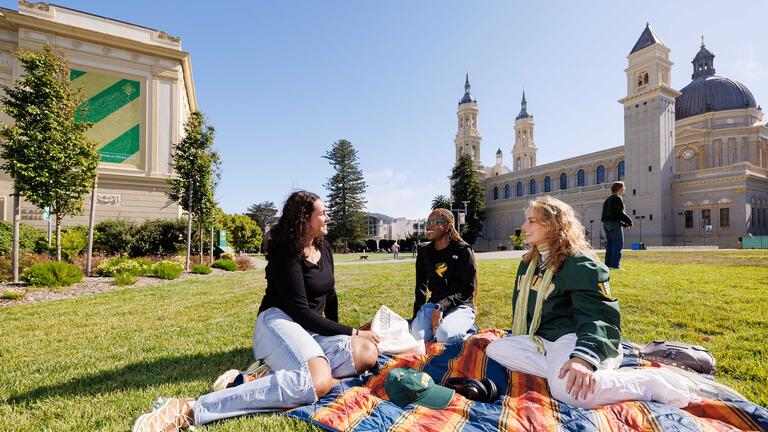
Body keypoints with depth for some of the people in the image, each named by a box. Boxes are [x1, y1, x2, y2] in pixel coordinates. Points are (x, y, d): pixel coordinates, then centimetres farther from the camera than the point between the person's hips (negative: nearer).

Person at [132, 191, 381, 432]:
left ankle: (276, 372, -17)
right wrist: (350, 332, -13)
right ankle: (191, 410, -32)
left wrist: (336, 333, 22)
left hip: (313, 331, 7)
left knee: (366, 354, -21)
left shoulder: (324, 248, 11)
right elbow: (300, 311, -16)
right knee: (316, 383, -38)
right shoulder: (286, 255, -12)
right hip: (280, 321, -7)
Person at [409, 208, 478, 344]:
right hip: (435, 303, 3)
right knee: (417, 334, -25)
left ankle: (468, 328, 0)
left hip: (460, 305, -3)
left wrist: (442, 306, -24)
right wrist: (417, 317, 0)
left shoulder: (463, 250, -8)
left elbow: (468, 289, -12)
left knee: (444, 334, -32)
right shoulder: (424, 252, 6)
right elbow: (421, 287, 9)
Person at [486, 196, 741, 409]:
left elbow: (600, 317, -21)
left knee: (570, 390, -37)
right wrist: (518, 338, 22)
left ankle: (657, 383, -14)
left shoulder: (580, 264, -12)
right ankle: (562, 371, -18)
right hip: (544, 340, 8)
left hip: (578, 339, -8)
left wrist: (584, 358, -37)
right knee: (496, 350, -12)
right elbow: (522, 308, 24)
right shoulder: (528, 263, 13)